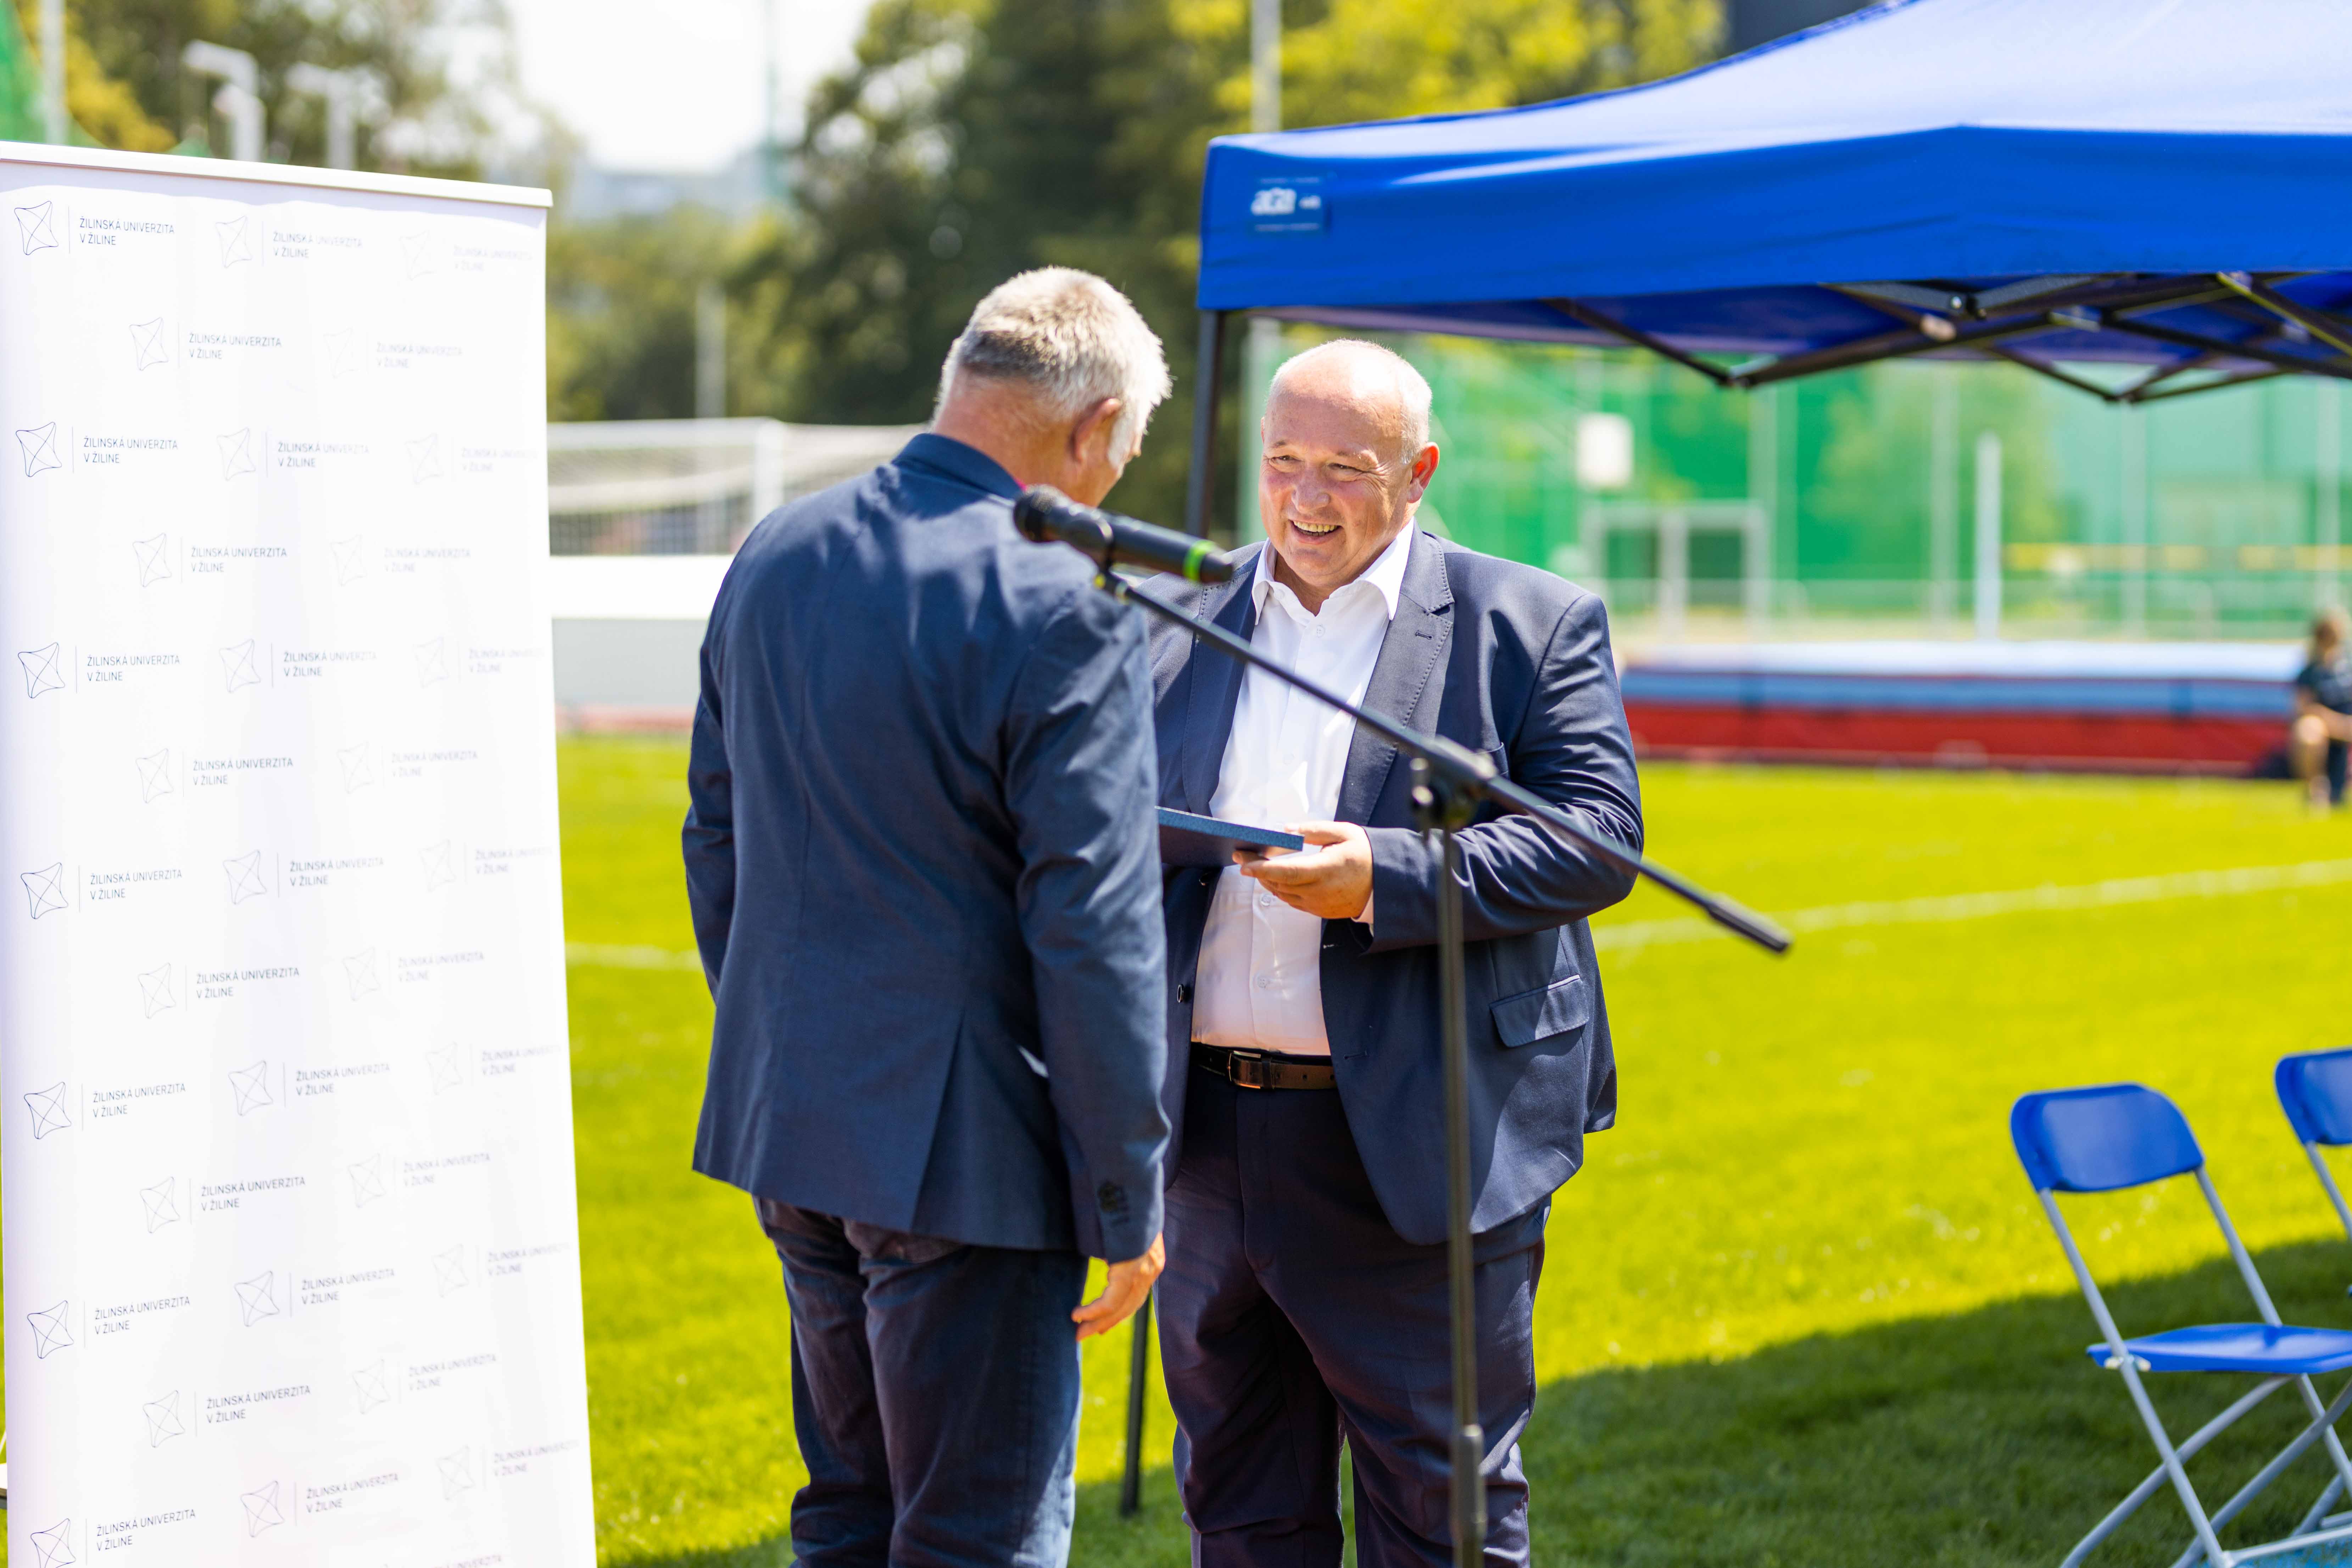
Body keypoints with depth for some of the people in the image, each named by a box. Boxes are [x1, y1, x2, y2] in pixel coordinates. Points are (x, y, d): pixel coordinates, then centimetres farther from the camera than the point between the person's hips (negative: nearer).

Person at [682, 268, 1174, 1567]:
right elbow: (1093, 929, -17)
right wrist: (1128, 1200, -9)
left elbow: (716, 841, 15)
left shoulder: (776, 554, 6)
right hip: (964, 1143, -7)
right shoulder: (1059, 607, -17)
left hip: (787, 1119, 8)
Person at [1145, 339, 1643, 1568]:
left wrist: (1385, 878, -21)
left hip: (1421, 1147, -4)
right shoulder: (1172, 628, 12)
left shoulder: (1534, 627, 0)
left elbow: (1597, 841, -9)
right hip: (1209, 1137, 4)